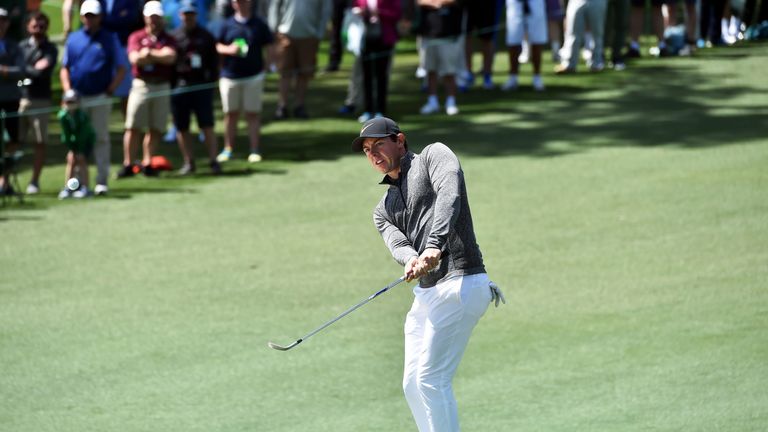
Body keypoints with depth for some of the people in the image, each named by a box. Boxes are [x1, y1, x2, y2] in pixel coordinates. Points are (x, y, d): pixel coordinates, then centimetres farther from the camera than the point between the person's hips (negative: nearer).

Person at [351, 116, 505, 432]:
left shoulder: (434, 155, 4)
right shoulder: (384, 208, 23)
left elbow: (449, 195, -16)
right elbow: (397, 244, 3)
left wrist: (434, 246, -31)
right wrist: (411, 260, -22)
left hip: (459, 284, -9)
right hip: (425, 293, 9)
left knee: (430, 379, -14)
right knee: (413, 385, 8)